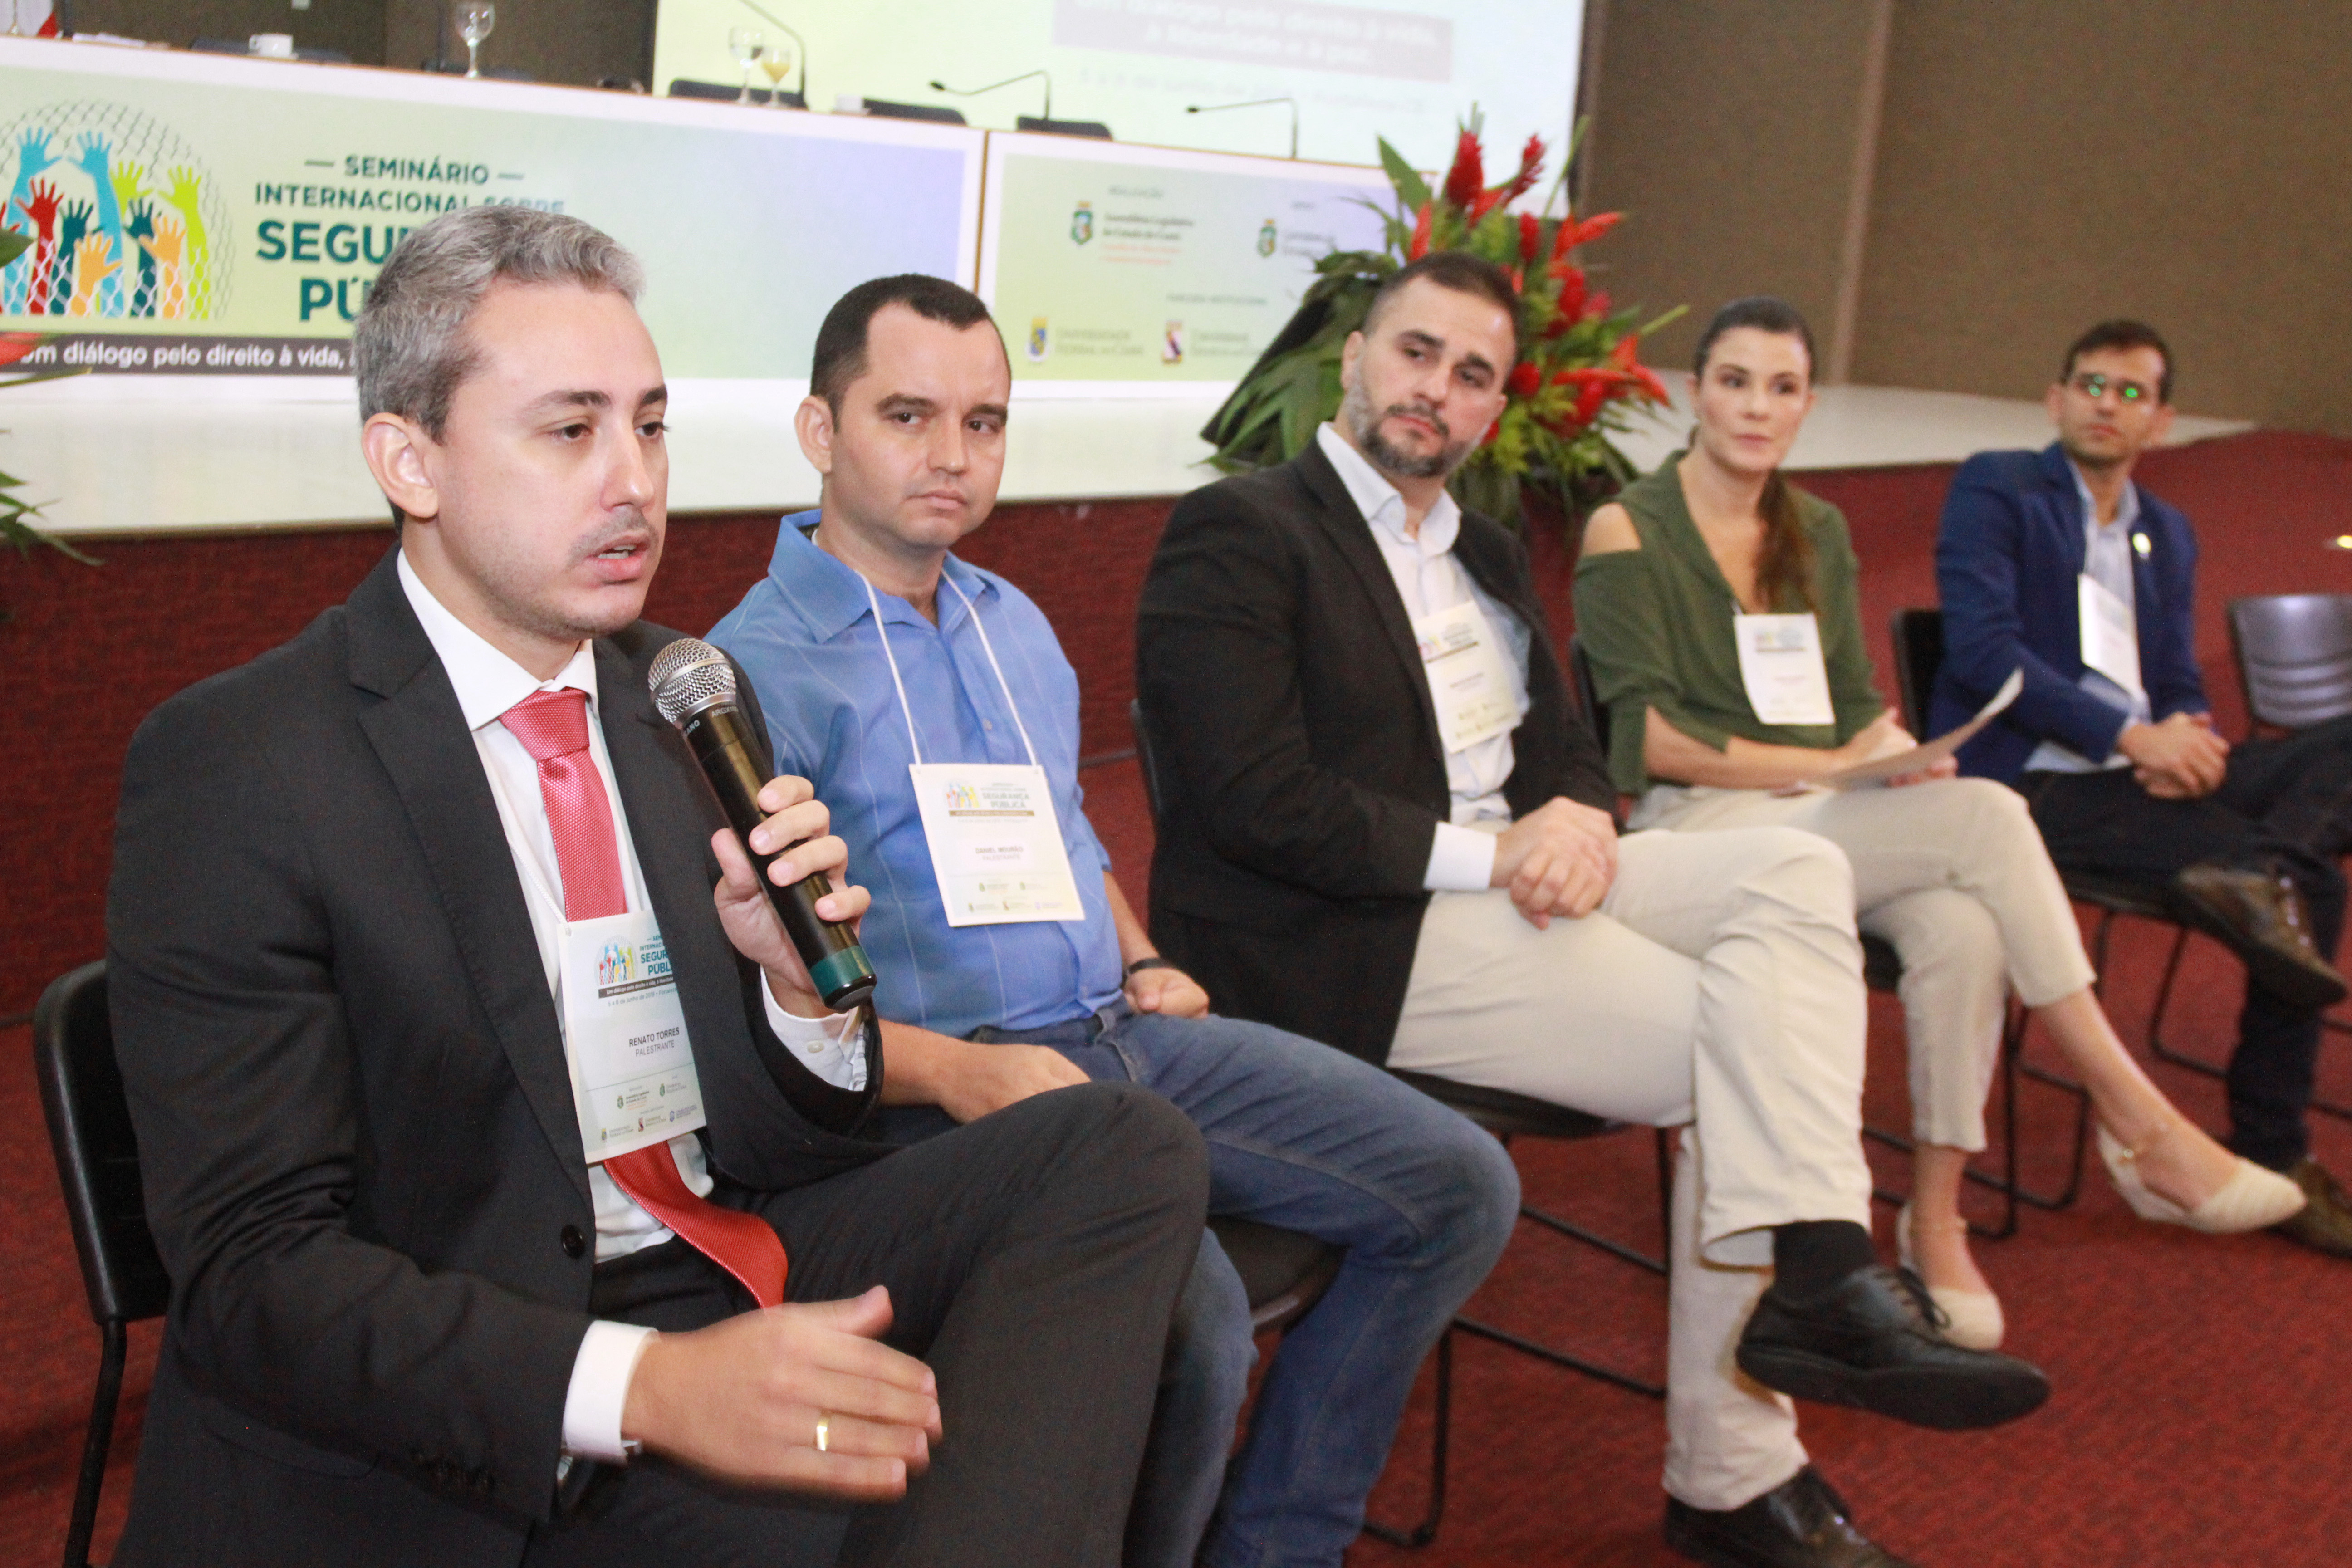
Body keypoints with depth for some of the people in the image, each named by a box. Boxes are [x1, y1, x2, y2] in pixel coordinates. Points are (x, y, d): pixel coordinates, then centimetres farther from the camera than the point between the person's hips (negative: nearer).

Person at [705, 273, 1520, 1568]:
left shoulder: (1015, 624, 18)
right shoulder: (755, 671, -8)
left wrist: (1142, 963, 13)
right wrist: (953, 1072, -24)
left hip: (1124, 1031, 9)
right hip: (946, 1084, -8)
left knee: (1458, 1186, 0)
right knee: (1185, 1309, -34)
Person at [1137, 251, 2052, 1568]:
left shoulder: (1489, 554, 23)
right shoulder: (1241, 533, -5)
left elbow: (1569, 749, 19)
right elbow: (1257, 801, -16)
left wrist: (1576, 818, -7)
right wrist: (1484, 855, -16)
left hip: (1508, 875, 8)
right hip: (1343, 942, -8)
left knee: (1793, 869, -14)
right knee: (1735, 1059, -18)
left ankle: (1813, 1272, -20)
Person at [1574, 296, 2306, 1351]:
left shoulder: (1818, 533, 19)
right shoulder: (1628, 531, -1)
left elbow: (1856, 703, 19)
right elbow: (1649, 740, -8)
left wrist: (1901, 753, -5)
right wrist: (1824, 765, -14)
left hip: (1833, 823, 6)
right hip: (1704, 828, -5)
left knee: (1963, 928, -30)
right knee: (1990, 818, -27)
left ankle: (1936, 1221, -19)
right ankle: (2138, 1122, -18)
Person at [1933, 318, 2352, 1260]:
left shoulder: (2168, 534, 24)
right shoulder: (1996, 489, 3)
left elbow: (2180, 684, 18)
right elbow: (1981, 649, -10)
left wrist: (2187, 738, -9)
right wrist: (2130, 734, -18)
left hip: (2144, 769, 7)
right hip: (2037, 783, -7)